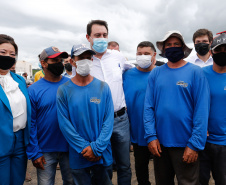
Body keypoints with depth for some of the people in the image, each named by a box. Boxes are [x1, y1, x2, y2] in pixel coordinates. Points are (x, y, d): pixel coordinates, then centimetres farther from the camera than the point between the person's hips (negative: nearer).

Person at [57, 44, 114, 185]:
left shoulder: (103, 87, -3)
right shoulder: (64, 90, -6)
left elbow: (109, 121, -6)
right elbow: (65, 124, -8)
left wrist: (96, 148, -13)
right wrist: (85, 148, -13)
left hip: (103, 155, 1)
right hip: (78, 157, -1)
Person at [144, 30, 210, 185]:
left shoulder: (195, 72, -5)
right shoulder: (155, 73, 4)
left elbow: (202, 110, -9)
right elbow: (149, 106, 1)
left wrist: (195, 144, -14)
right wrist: (151, 136, -7)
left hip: (186, 144, -3)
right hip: (159, 143, 3)